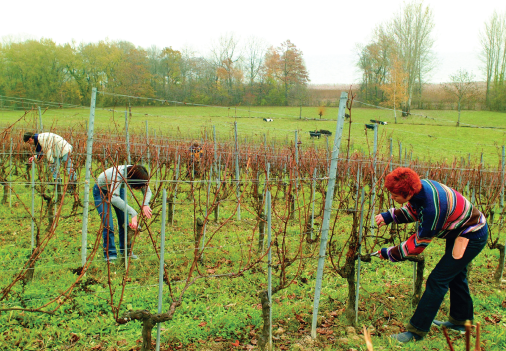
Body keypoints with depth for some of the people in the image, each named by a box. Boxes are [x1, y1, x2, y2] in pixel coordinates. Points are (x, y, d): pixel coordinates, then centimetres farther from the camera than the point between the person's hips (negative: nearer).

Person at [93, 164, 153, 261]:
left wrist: (145, 204, -39)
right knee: (108, 225, -13)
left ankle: (126, 250, 16)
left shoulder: (137, 173, -27)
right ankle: (110, 255, -1)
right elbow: (114, 198, -55)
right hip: (101, 191, -5)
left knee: (125, 221, 0)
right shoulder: (118, 175, -44)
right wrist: (133, 213, -61)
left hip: (118, 189, 5)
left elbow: (148, 191, -17)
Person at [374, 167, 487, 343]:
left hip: (471, 236, -10)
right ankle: (461, 321, 43)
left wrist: (389, 253, -18)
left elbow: (418, 244, -28)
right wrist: (389, 216, -13)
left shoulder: (433, 207, -40)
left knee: (437, 280, -10)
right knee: (455, 275, 23)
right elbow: (411, 211, 4)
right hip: (458, 231, 10)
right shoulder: (419, 186, -16)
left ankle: (416, 330, -2)